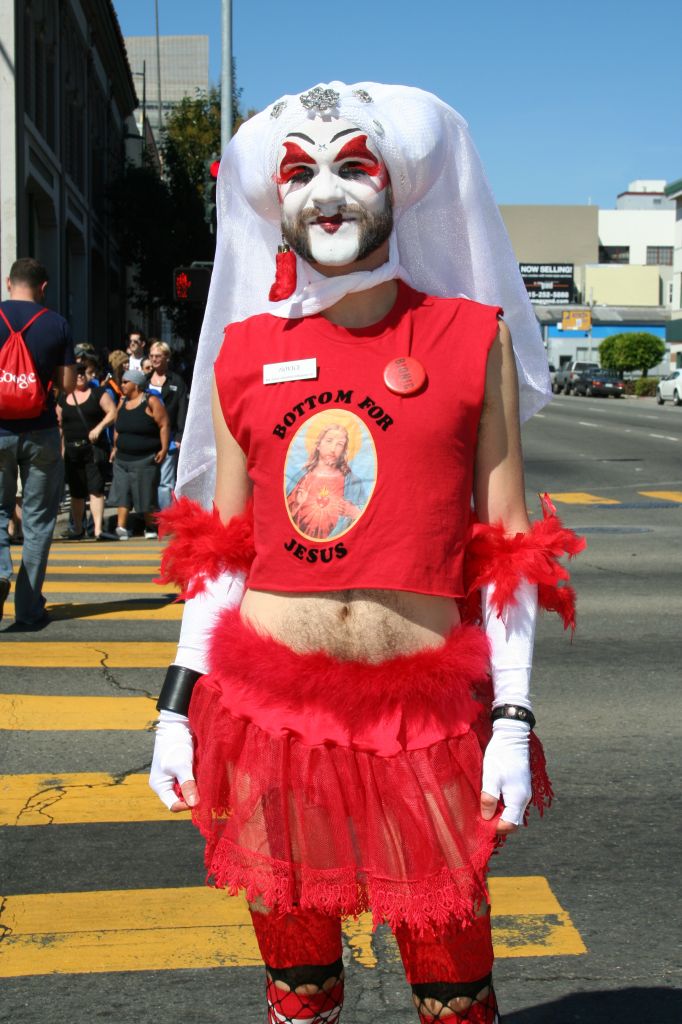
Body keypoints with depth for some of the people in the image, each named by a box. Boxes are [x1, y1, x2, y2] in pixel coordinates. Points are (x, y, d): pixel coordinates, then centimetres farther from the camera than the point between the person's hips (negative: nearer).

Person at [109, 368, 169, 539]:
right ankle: (121, 528, -3)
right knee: (122, 492, -2)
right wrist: (115, 447, 14)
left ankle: (150, 529, 12)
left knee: (147, 495, 0)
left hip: (145, 459, -6)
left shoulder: (151, 402, -7)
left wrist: (164, 449, -16)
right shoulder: (123, 402, 13)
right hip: (122, 458, 6)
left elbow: (164, 425, -10)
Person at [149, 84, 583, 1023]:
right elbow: (217, 550, 11)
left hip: (425, 712, -2)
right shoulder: (244, 352, 7)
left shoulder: (474, 339, 1)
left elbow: (508, 550, 0)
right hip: (268, 699, 2)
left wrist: (513, 719, -5)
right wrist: (178, 704, 5)